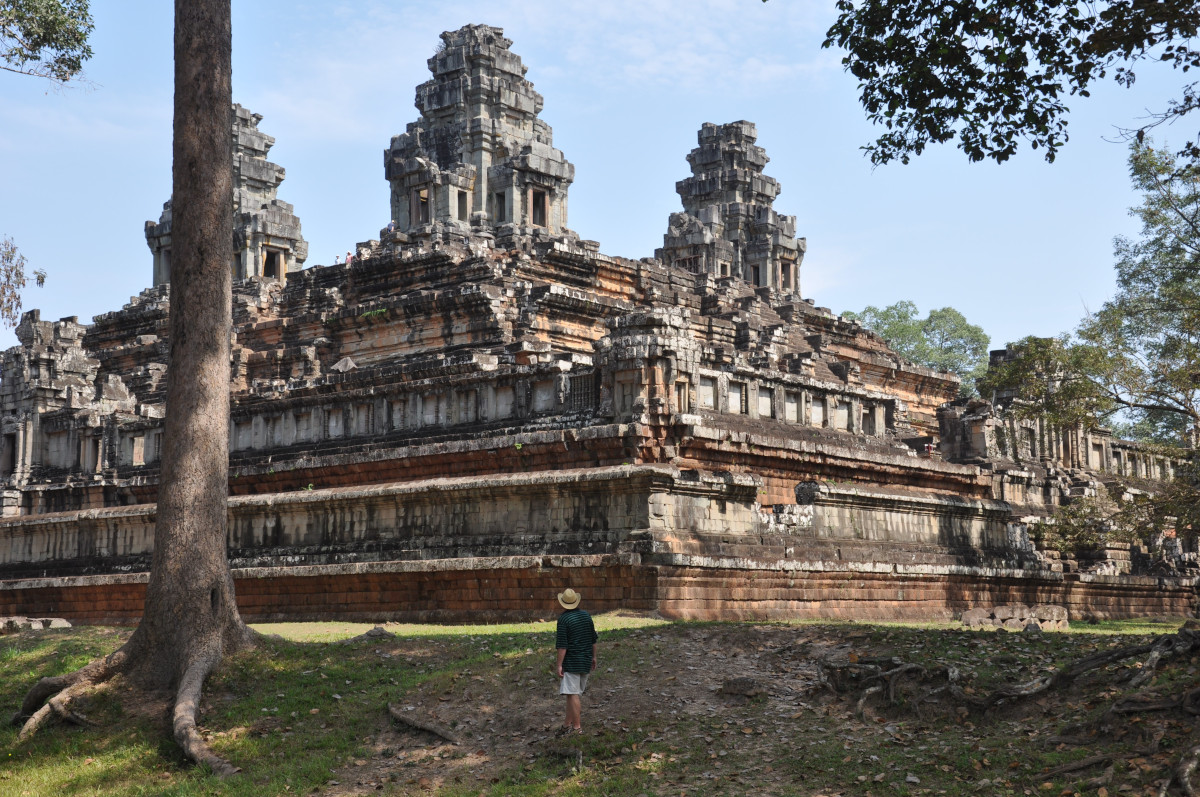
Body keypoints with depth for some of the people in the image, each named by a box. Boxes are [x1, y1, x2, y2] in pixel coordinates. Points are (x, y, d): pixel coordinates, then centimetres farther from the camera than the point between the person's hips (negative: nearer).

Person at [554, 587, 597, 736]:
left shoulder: (563, 619, -13)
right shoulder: (586, 616, 7)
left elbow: (562, 645, -15)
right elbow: (593, 640, 13)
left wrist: (559, 665, -11)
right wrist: (593, 657, 24)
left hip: (571, 662, -7)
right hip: (586, 661, 7)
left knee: (572, 694, -3)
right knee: (572, 693, 15)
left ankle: (577, 727, -1)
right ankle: (568, 724, 20)